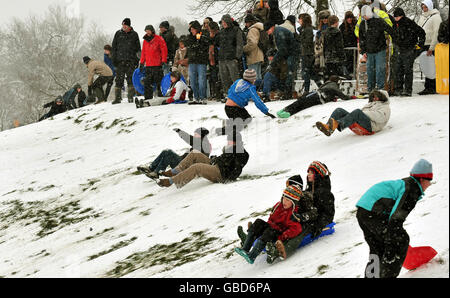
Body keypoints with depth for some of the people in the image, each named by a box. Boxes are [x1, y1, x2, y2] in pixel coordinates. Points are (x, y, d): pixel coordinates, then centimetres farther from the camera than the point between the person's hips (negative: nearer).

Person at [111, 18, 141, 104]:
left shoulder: (134, 34, 7)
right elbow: (114, 47, 12)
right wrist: (114, 58, 3)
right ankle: (118, 98, 1)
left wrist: (137, 60, 3)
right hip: (120, 60, 1)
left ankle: (131, 97, 1)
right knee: (119, 79, -2)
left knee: (130, 79, -4)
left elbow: (138, 48, 11)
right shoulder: (118, 34, 9)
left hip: (131, 60, -1)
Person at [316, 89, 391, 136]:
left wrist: (365, 113, -6)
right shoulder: (370, 104, 43)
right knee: (339, 110, -15)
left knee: (357, 112, -38)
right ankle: (328, 127, -45)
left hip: (370, 126, -7)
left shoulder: (385, 107, 20)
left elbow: (381, 117, -3)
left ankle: (337, 124, -62)